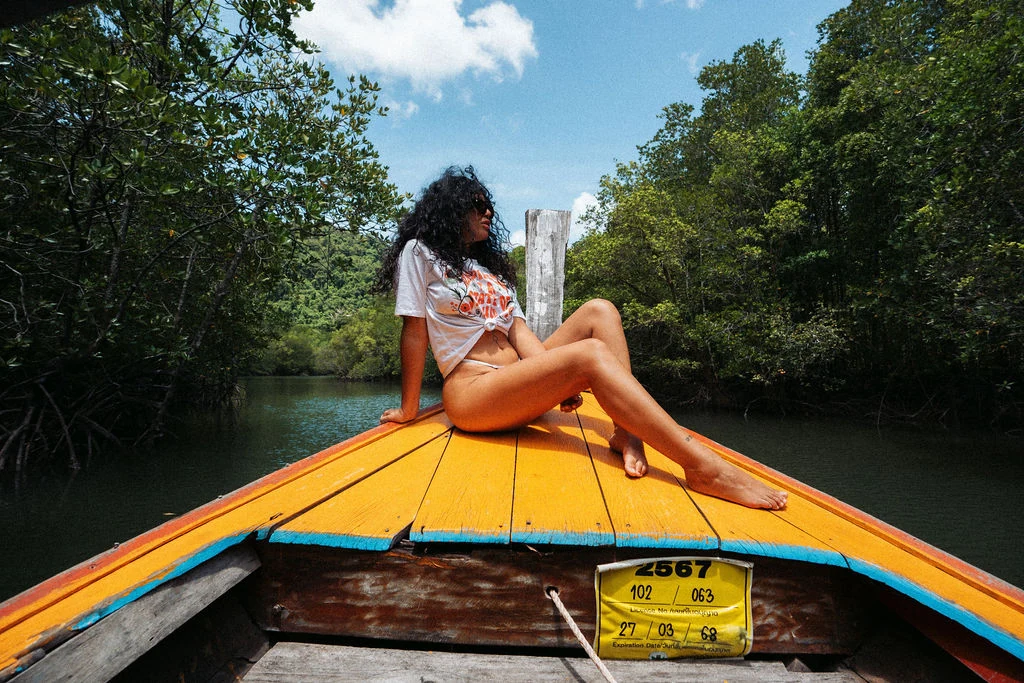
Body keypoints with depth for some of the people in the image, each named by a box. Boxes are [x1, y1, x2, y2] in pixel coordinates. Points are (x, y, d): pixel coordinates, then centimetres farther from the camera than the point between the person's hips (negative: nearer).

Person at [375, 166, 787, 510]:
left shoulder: (489, 264, 25)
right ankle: (704, 468, -35)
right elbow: (414, 330, -3)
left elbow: (517, 329, 11)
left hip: (518, 377, 8)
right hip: (471, 392, -8)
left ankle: (625, 431, -25)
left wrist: (561, 383, -6)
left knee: (599, 311, -5)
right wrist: (409, 410, -6)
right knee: (591, 354, -28)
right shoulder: (420, 252, 4)